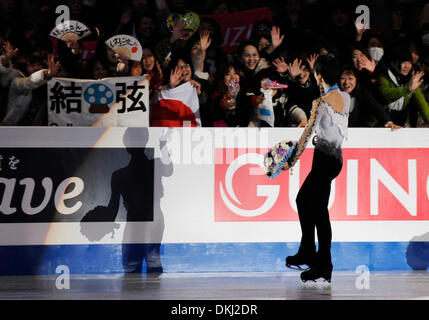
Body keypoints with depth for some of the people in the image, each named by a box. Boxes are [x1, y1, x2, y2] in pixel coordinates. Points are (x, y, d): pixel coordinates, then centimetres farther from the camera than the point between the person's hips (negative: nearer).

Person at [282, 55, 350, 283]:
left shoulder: (321, 103, -17)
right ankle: (306, 254, 28)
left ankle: (323, 267, 3)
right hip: (336, 157, 8)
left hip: (324, 159, -8)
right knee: (303, 200, 21)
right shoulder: (346, 98, 5)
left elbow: (307, 134, -14)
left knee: (319, 211, -1)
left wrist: (292, 161, -6)